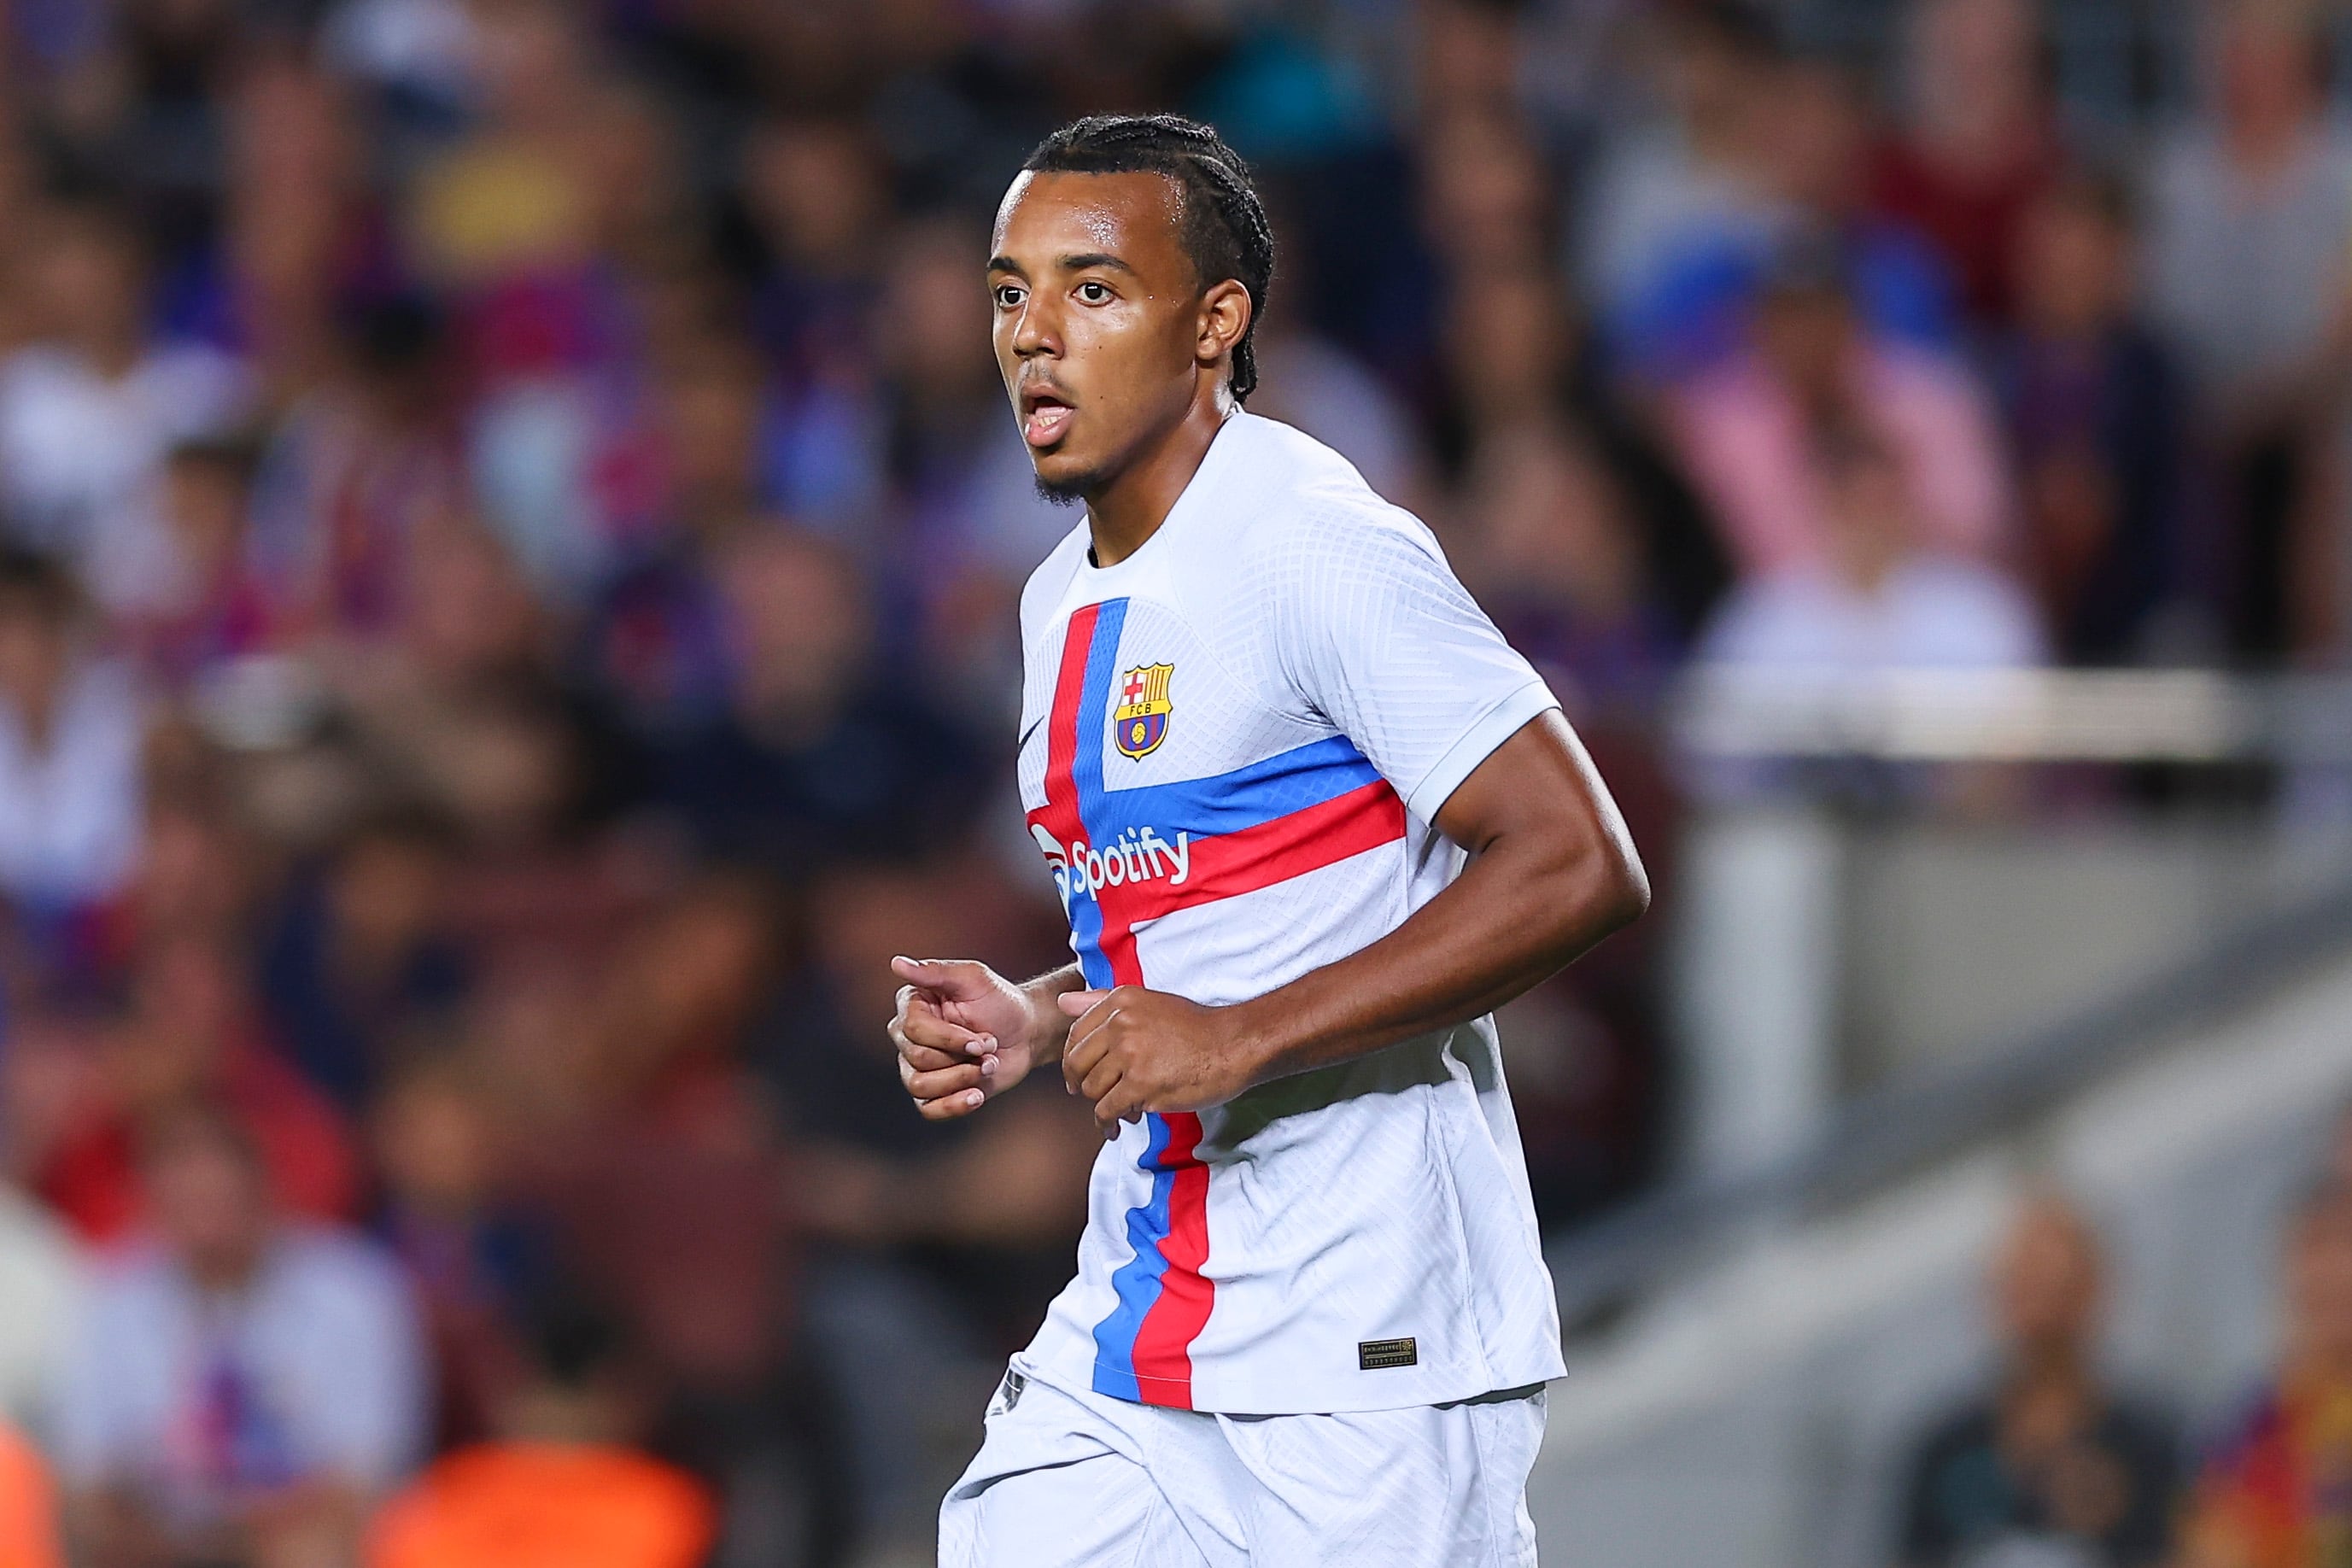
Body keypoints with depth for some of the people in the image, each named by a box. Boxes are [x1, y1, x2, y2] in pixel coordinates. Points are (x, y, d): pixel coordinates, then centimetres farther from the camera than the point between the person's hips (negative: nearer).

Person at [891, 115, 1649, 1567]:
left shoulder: (1320, 550, -13)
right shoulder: (1066, 603, 14)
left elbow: (1579, 867, -20)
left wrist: (1243, 1040, -22)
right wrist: (1037, 1023, 7)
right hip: (1129, 1340, 8)